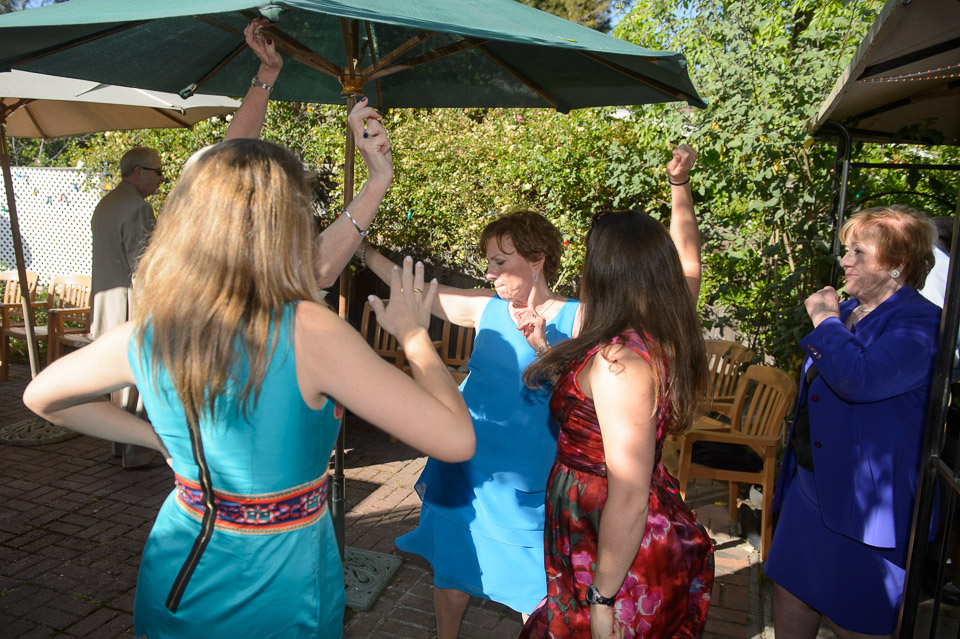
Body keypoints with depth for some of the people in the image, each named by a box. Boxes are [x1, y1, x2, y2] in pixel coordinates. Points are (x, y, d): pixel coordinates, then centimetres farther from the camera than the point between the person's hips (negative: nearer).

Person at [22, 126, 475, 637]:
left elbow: (42, 397, 9)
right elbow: (456, 440, -27)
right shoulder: (306, 333, -30)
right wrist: (414, 334, -13)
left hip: (174, 574, 4)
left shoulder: (144, 336, -12)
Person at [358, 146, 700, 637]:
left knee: (535, 595, 12)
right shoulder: (487, 309, -2)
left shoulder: (578, 320, -15)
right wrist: (362, 249, 12)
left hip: (529, 482, -4)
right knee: (449, 568, 23)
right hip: (464, 472, 5)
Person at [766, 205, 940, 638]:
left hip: (864, 500, -8)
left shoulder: (920, 324, -17)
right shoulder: (847, 311, 10)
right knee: (790, 594, 17)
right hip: (811, 484, 8)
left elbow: (860, 379, -36)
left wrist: (824, 319, -21)